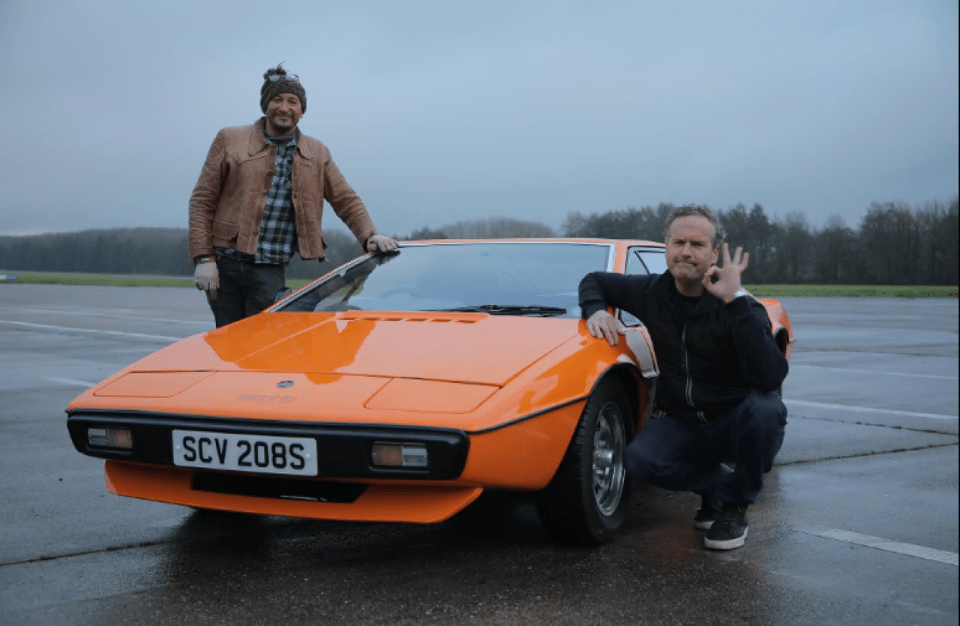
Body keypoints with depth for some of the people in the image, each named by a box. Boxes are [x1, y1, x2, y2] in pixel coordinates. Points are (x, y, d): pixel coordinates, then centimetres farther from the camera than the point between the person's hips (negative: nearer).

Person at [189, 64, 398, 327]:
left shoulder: (317, 154, 14)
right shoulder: (230, 140, 6)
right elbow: (202, 200, 3)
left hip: (271, 269, 1)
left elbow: (346, 200, 15)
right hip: (224, 265, -1)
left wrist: (369, 236, -5)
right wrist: (203, 258, -6)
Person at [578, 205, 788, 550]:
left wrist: (736, 300, -37)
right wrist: (596, 311, -11)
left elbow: (771, 377, -35)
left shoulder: (739, 306, -18)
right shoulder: (653, 292, -5)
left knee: (765, 409, -37)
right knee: (640, 460, -27)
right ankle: (717, 483, 4)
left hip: (736, 422, -3)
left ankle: (734, 505, -9)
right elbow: (594, 281, 14)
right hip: (680, 423, 3)